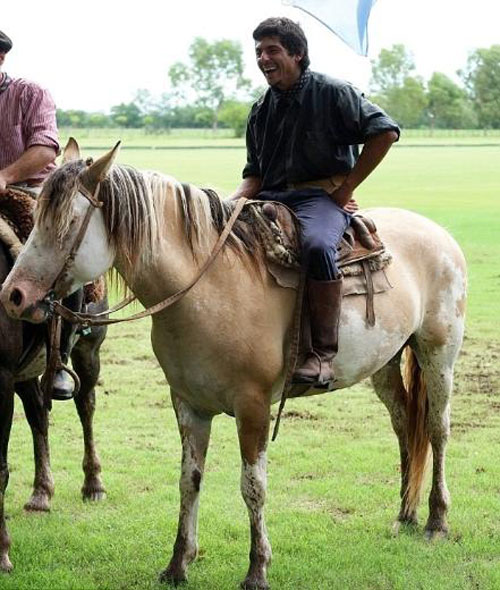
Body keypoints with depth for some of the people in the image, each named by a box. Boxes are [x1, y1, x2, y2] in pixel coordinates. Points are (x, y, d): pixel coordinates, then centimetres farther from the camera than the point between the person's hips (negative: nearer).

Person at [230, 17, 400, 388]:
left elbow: (385, 132, -6)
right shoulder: (261, 111, 17)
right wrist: (233, 203, -3)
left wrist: (346, 187, -7)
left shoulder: (332, 92, 0)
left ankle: (324, 353, -36)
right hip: (272, 198, 7)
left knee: (316, 245, -40)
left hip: (323, 196, -7)